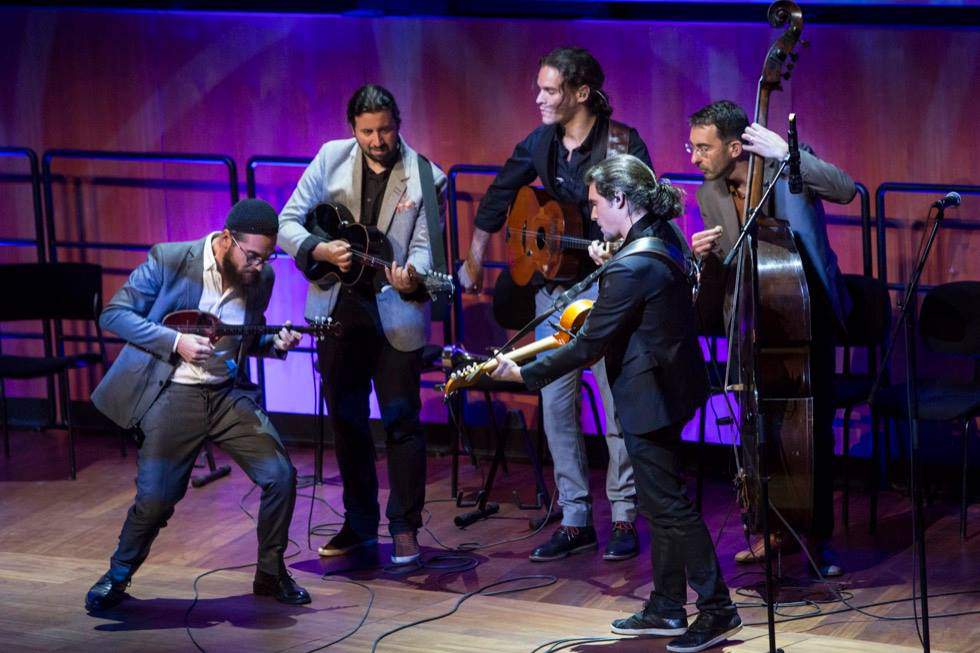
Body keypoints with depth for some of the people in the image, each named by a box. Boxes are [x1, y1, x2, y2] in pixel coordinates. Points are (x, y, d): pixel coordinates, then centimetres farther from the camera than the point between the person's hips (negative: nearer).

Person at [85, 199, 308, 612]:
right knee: (156, 497, -8)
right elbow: (113, 313, -12)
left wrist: (275, 344, -7)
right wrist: (175, 342, -22)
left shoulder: (261, 277, 1)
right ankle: (117, 578, 18)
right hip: (172, 394, -4)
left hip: (229, 393, 4)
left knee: (281, 476, -5)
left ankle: (271, 573, 15)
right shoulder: (169, 260, -13)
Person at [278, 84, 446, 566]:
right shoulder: (331, 158, 0)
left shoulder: (424, 178, -5)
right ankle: (359, 522, 23)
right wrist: (321, 250, -18)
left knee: (401, 418, -3)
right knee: (345, 418, 11)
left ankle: (404, 526, 7)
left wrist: (411, 276, -31)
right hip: (338, 306, 3)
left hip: (395, 310, -3)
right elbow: (287, 222, 0)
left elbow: (423, 246, -9)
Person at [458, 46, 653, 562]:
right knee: (555, 406, 5)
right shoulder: (538, 144, 5)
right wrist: (474, 262, 18)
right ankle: (575, 520, 13)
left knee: (619, 407, -2)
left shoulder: (622, 143, -11)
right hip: (553, 288, 5)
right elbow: (496, 199, 17)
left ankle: (624, 518, 9)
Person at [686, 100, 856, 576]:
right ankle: (776, 529, 18)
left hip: (809, 314, -4)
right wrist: (706, 257, -15)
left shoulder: (787, 167, -12)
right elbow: (722, 280, 8)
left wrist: (784, 153, -32)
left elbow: (845, 190, -28)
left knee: (815, 426, -6)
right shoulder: (710, 195, 2)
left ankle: (818, 535, 5)